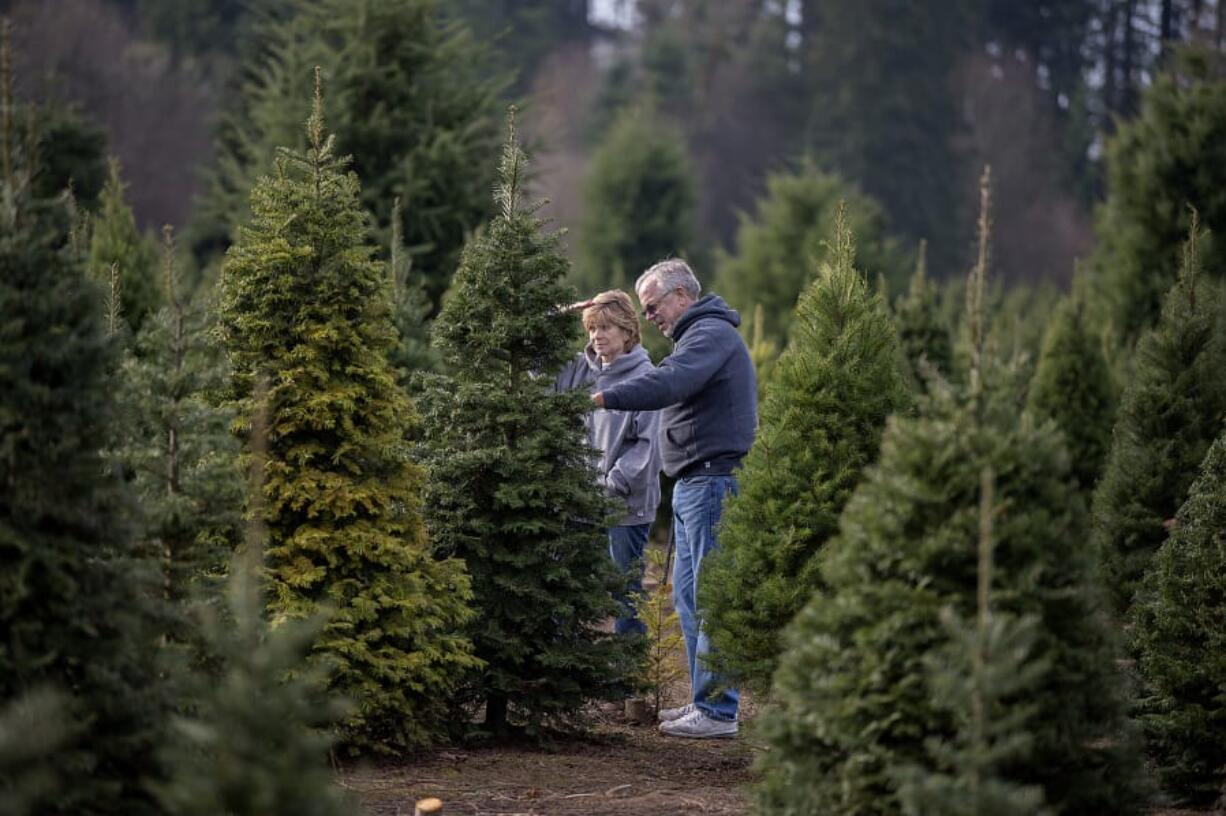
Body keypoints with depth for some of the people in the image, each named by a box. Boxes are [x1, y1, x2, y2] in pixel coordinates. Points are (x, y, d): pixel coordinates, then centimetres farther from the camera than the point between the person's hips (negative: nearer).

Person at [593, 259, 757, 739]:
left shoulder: (712, 334, -11)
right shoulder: (698, 335, 23)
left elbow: (669, 383, -27)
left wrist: (601, 398, -31)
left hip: (713, 482, -11)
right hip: (694, 484, 11)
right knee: (688, 597, 13)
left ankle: (718, 712, -8)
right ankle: (704, 701, 18)